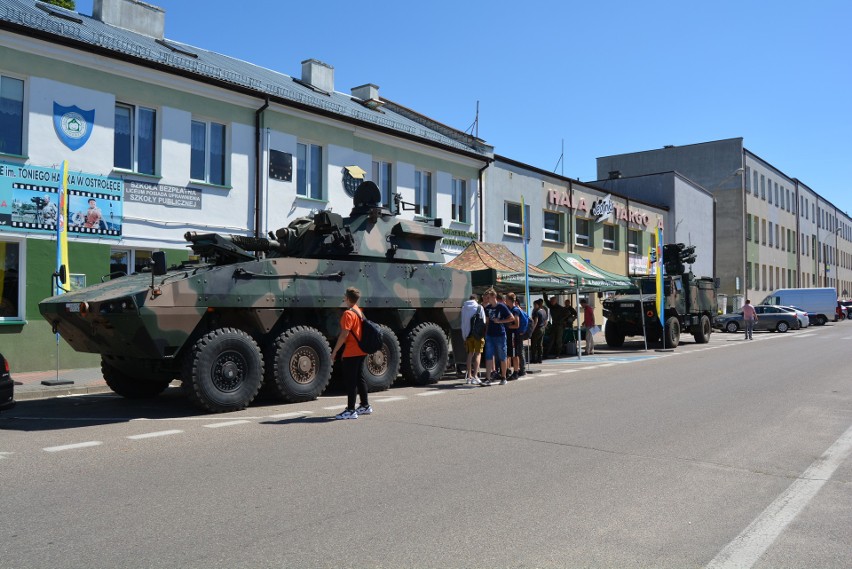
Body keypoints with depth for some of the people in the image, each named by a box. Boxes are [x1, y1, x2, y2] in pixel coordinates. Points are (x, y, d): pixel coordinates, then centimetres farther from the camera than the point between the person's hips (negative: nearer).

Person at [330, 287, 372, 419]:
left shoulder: (348, 313, -16)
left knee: (350, 381, -4)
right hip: (361, 351, 9)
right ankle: (365, 406, 25)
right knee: (359, 378, 17)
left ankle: (350, 410, -1)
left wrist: (334, 351, -16)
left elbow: (344, 335, -22)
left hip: (351, 353, -9)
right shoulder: (359, 311, 11)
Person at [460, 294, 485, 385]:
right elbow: (483, 321, -2)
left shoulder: (464, 308, 9)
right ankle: (475, 376, -9)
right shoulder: (479, 307, -1)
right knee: (478, 354, 0)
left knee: (470, 354, 13)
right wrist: (483, 334, 5)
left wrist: (464, 336, 17)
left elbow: (462, 323, 12)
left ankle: (468, 376, 12)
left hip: (468, 334, 4)